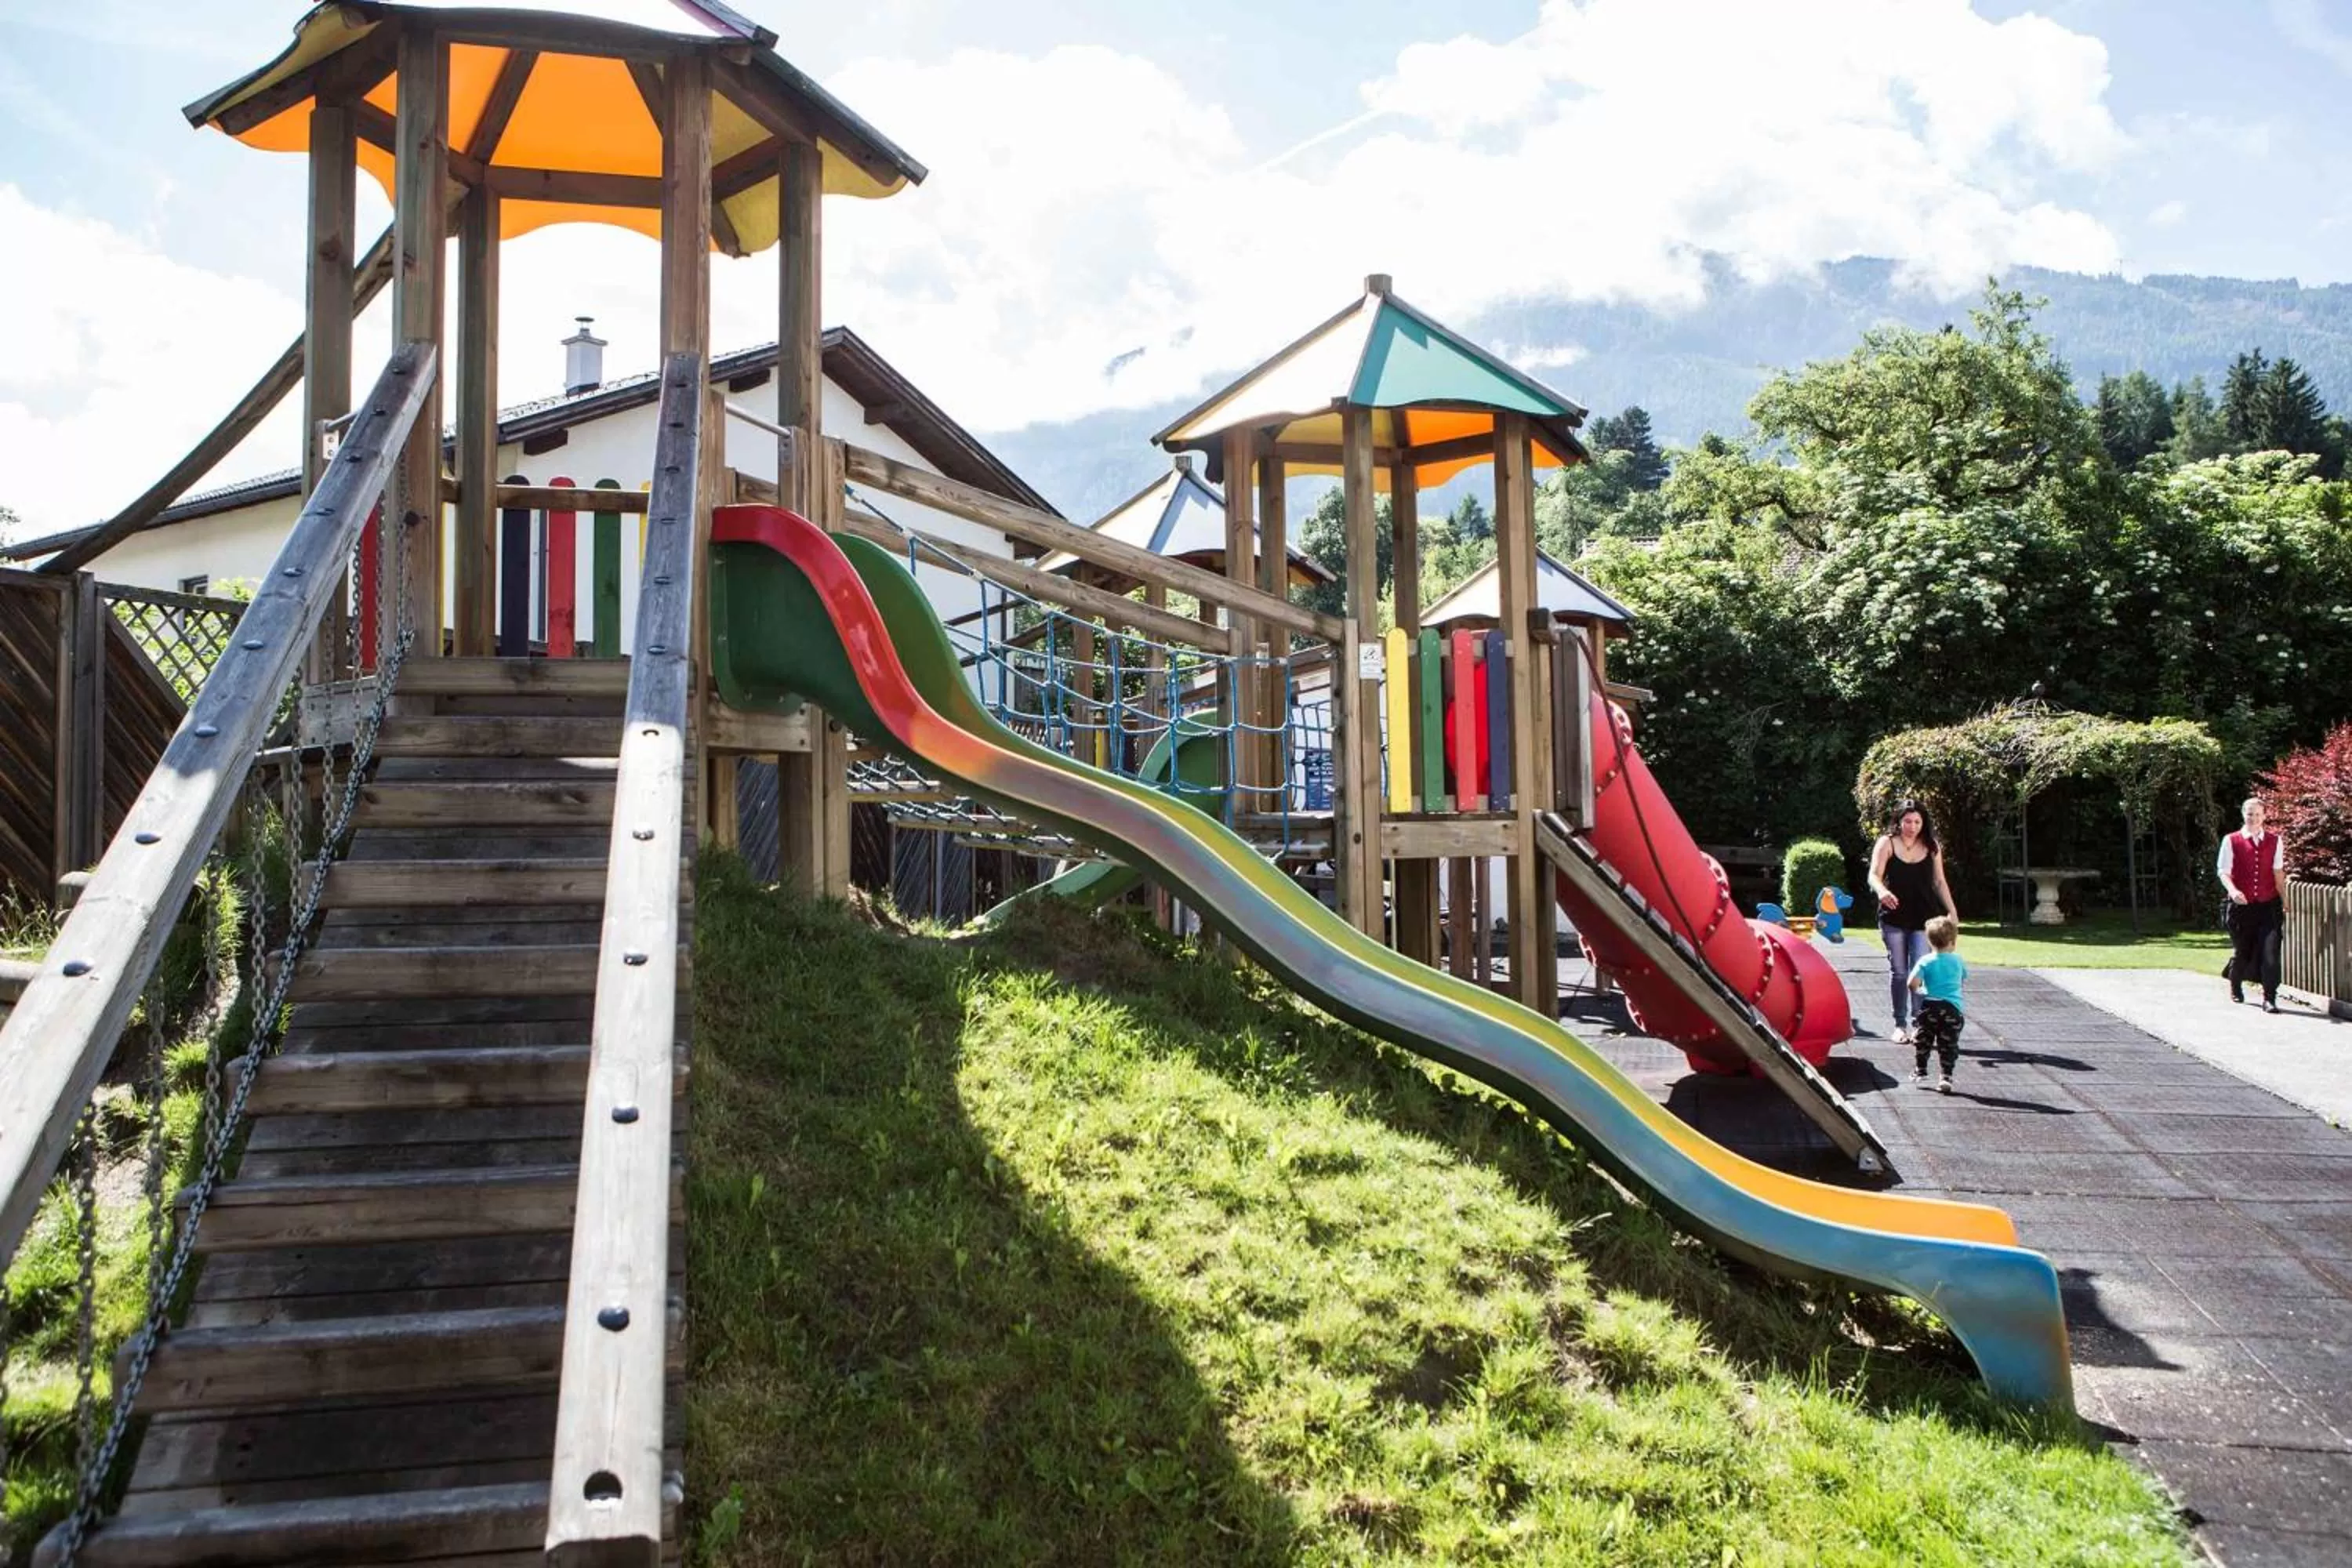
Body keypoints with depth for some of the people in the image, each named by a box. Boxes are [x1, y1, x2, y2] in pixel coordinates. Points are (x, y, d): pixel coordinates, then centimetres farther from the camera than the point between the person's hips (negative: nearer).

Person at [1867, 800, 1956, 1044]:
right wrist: (1882, 891, -33)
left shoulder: (1931, 847, 5)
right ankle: (1900, 1025, 14)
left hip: (1924, 918, 1)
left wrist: (1952, 911, 6)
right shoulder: (1887, 843, -2)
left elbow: (1939, 882, 11)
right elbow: (1874, 875, -11)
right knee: (1898, 972, 6)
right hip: (1894, 917, -1)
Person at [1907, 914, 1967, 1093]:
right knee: (1948, 1045, 3)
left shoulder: (1926, 961, -3)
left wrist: (1918, 990, 8)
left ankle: (1920, 1071, 26)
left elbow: (1913, 983, -14)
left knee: (1923, 1041, 18)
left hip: (1930, 1006, 0)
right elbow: (1964, 977, 22)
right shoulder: (1958, 961, 4)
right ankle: (1945, 1077, -6)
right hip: (1953, 1008, 1)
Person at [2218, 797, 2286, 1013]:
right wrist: (2233, 890, -22)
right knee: (2241, 951, 10)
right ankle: (2235, 986, 38)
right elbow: (2223, 871, -5)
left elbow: (2278, 872, 10)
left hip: (2269, 905, 1)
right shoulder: (2231, 841, -1)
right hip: (2241, 905, -1)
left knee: (2270, 951, -9)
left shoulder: (2275, 841, 7)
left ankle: (2269, 999, -4)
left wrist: (2284, 900, 8)